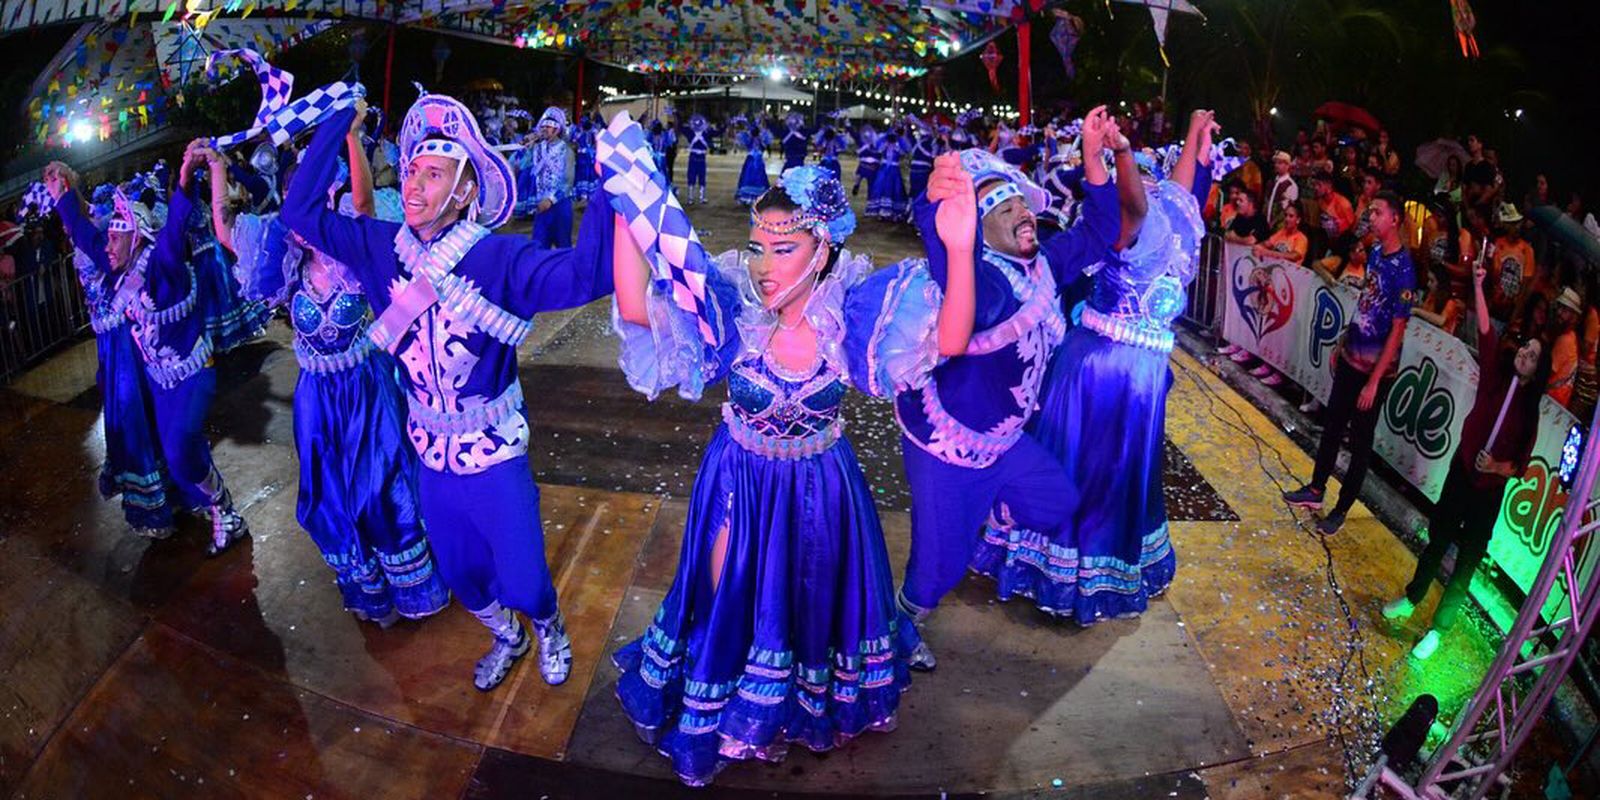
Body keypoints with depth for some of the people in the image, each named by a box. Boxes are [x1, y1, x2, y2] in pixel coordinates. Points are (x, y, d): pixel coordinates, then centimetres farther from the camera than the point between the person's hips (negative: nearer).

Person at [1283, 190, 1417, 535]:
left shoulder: (1403, 269, -21)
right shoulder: (1374, 252, 3)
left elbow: (1397, 329, -20)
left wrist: (1374, 381, -20)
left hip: (1375, 368, -7)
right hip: (1351, 357, 8)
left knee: (1360, 441, 6)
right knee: (1332, 425, 18)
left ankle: (1342, 509, 18)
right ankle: (1316, 490, 33)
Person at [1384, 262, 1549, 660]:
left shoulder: (1529, 411, -11)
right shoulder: (1495, 375, -5)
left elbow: (1521, 464, -7)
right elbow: (1485, 332, -14)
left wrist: (1497, 467, -26)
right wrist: (1478, 287, -20)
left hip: (1489, 492, -2)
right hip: (1460, 473, 3)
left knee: (1467, 560, 6)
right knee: (1437, 538, 18)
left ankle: (1438, 629, 17)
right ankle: (1412, 598, 38)